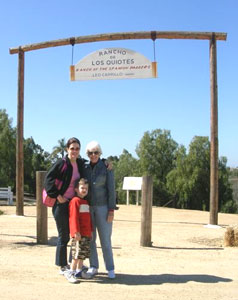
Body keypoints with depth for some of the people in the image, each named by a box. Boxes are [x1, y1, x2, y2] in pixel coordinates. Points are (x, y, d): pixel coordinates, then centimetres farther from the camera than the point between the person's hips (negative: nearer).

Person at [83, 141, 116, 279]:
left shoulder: (106, 167, -5)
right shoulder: (84, 168, 5)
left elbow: (111, 189, -6)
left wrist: (111, 210, -11)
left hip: (103, 207, -3)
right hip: (87, 207, 4)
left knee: (105, 239, -1)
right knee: (89, 238, 6)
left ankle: (110, 269, 9)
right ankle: (93, 267, 16)